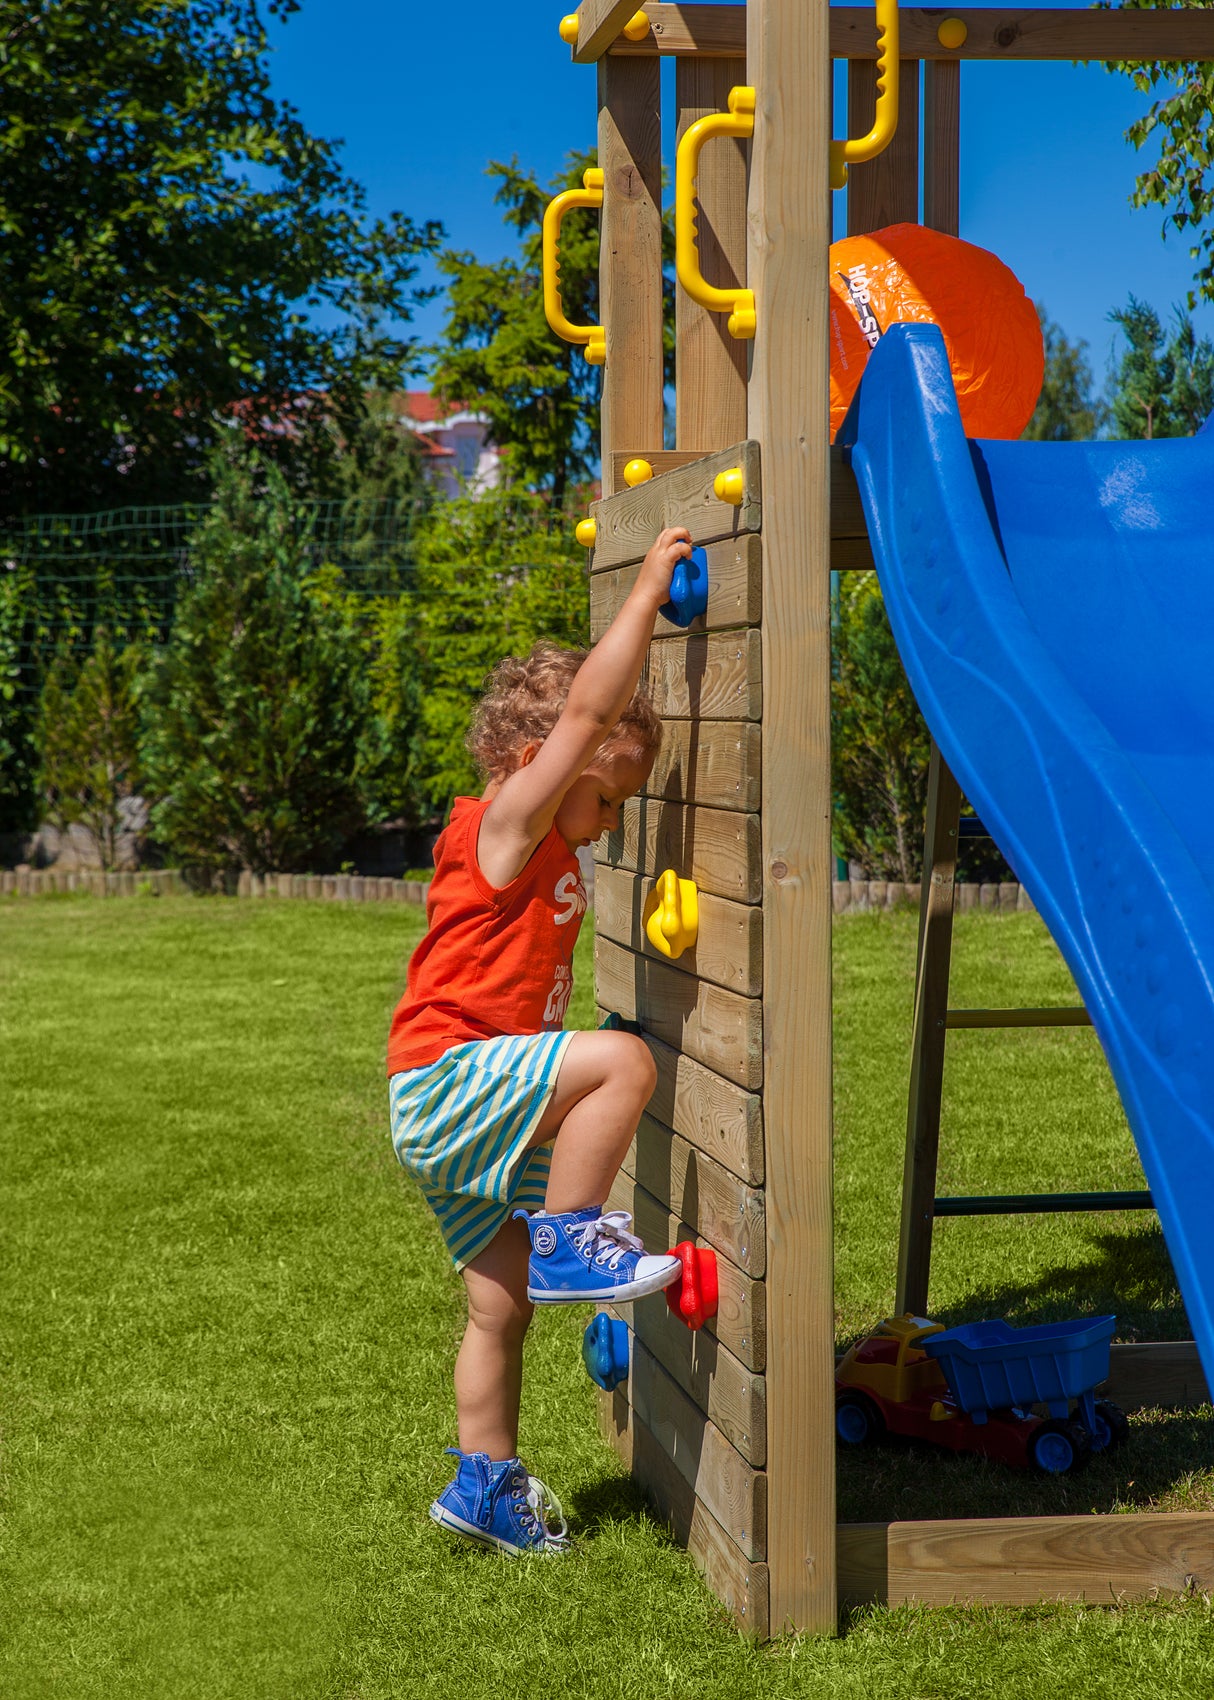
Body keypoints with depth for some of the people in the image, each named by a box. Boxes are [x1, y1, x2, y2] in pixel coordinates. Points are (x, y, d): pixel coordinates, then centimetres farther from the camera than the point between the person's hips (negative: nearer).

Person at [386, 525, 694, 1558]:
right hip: (448, 1086, -10)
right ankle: (568, 1240, -18)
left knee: (503, 1307, 14)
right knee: (624, 1060, -28)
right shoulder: (503, 829, -11)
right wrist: (648, 593, -20)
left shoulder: (542, 857, 17)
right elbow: (588, 709, -21)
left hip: (469, 1122, 10)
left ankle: (486, 1483, 25)